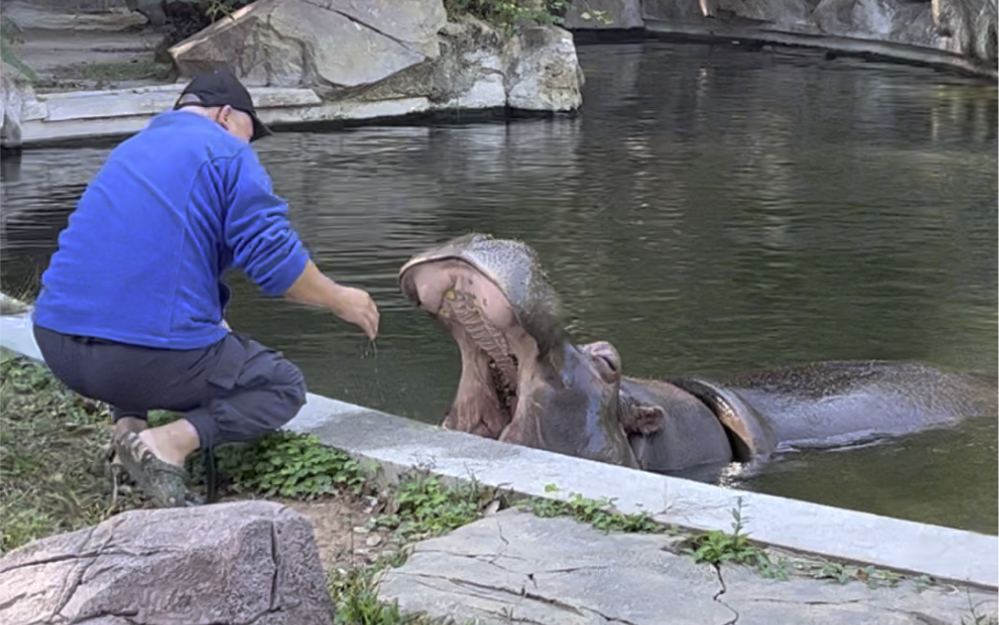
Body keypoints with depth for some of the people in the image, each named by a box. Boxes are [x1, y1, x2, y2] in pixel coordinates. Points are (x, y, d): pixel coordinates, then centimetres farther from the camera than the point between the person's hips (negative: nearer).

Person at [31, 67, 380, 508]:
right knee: (284, 388, 13)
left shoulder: (129, 150, 26)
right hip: (154, 354, -7)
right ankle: (172, 442, -13)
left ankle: (127, 425, 10)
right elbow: (275, 259, -7)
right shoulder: (228, 154, 1)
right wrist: (340, 301, 11)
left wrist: (211, 324, 44)